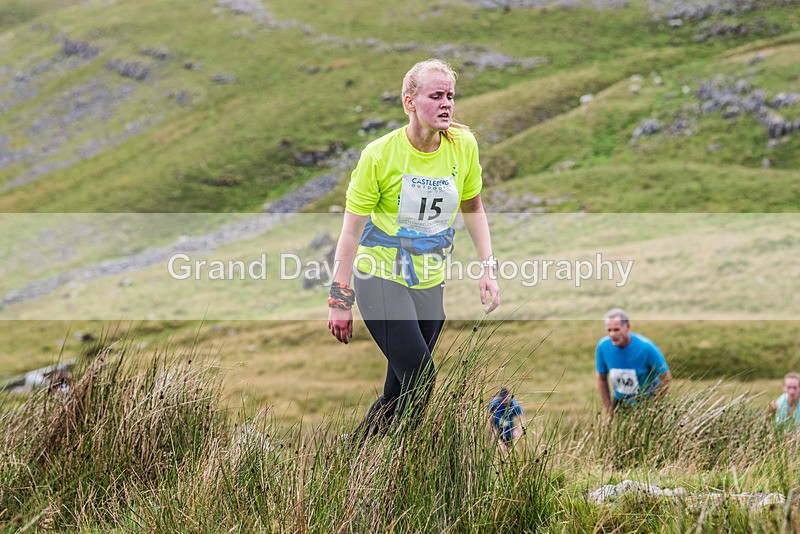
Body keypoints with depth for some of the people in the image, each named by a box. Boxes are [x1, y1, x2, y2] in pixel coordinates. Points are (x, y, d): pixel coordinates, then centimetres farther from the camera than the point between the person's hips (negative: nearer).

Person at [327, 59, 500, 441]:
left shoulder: (463, 145, -3)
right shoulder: (380, 154, -14)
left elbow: (472, 209, 14)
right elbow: (351, 228, -8)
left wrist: (487, 267, 6)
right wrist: (340, 299, -9)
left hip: (430, 284, 5)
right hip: (380, 277, -4)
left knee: (399, 395, 5)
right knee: (421, 378, -19)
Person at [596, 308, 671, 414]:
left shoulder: (646, 347, -24)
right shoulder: (603, 346, -14)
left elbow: (666, 378, -14)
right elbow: (601, 379, 0)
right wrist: (609, 409, 0)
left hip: (646, 400, -3)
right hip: (620, 401, 3)